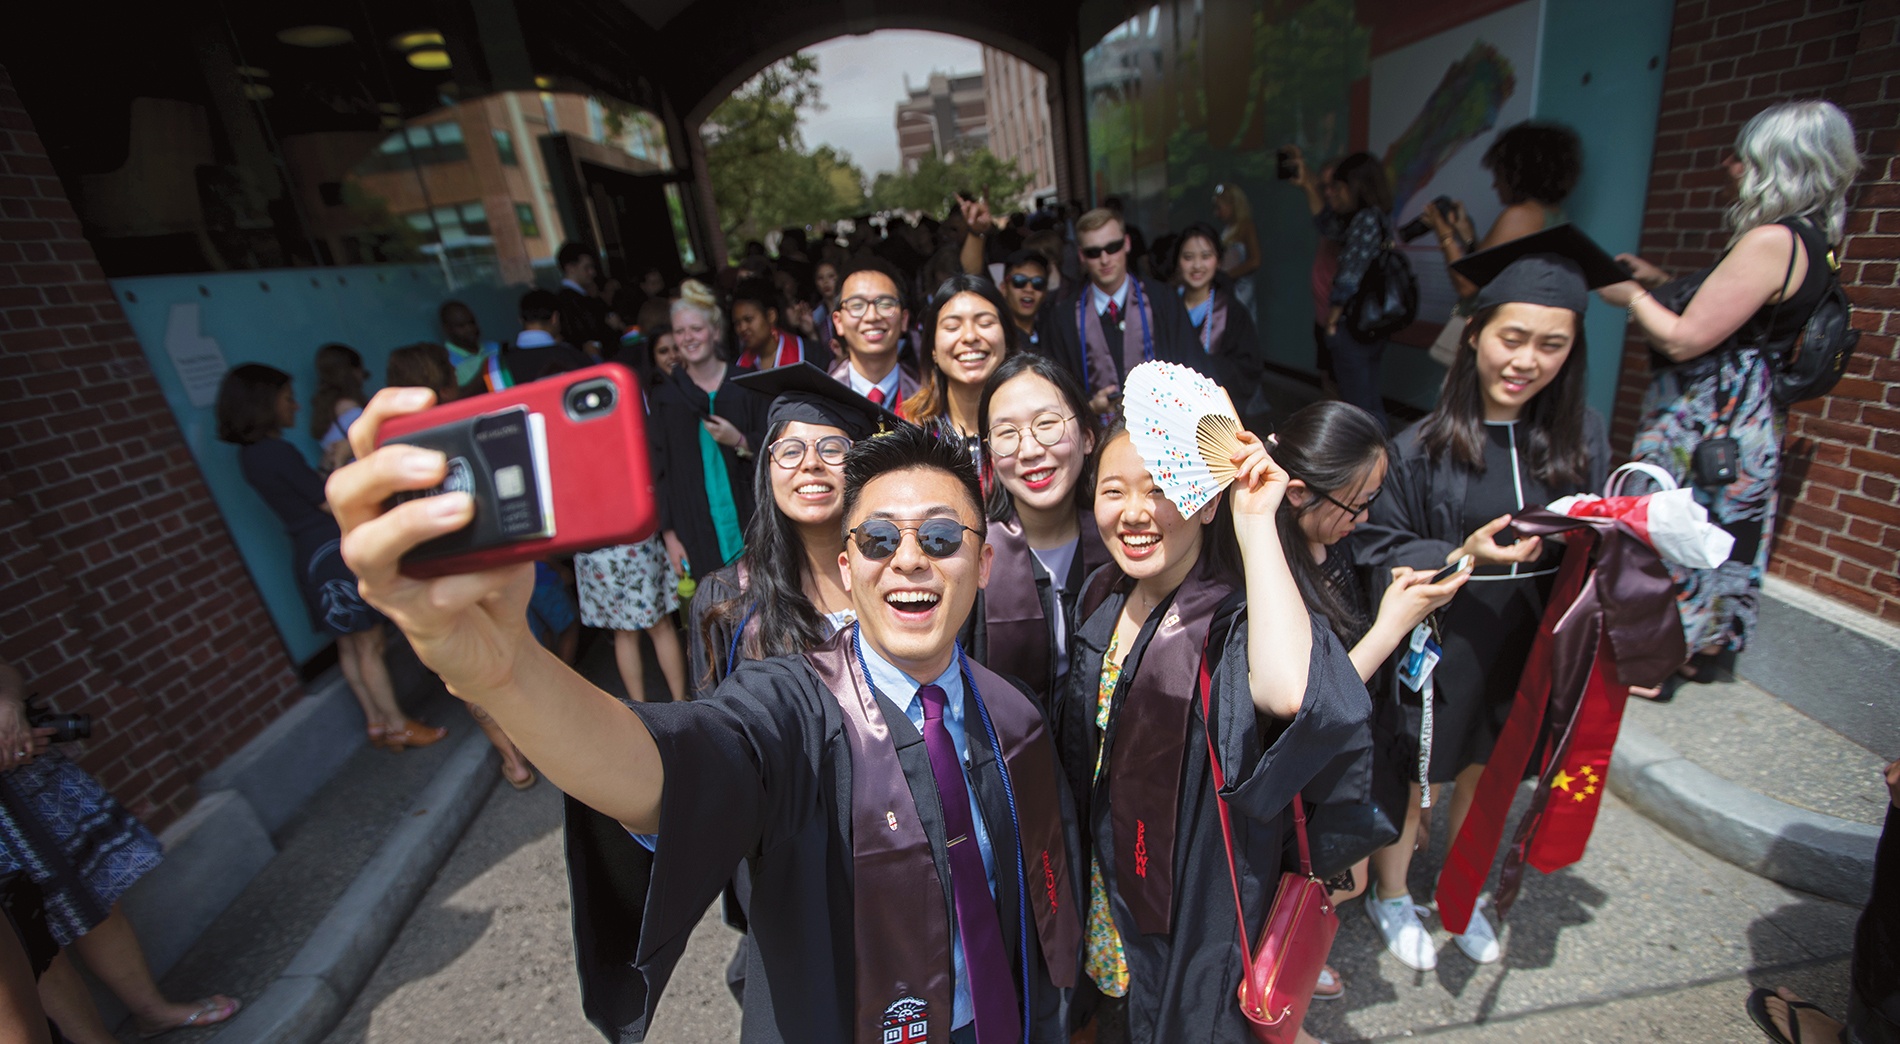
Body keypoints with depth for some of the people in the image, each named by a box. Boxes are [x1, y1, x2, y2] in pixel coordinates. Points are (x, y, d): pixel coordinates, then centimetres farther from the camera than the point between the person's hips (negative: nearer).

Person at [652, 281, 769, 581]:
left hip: (749, 522, 0)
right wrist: (669, 535, -3)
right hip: (695, 533, 0)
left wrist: (740, 442, -16)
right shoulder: (664, 397, 5)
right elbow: (659, 472, 4)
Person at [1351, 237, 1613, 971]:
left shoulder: (1581, 438, -4)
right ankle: (1390, 897, 41)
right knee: (1411, 777, 14)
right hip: (1439, 645, -4)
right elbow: (1378, 549, -13)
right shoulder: (1423, 445, -16)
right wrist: (1463, 557, -26)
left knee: (1487, 774, 23)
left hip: (1531, 642, 4)